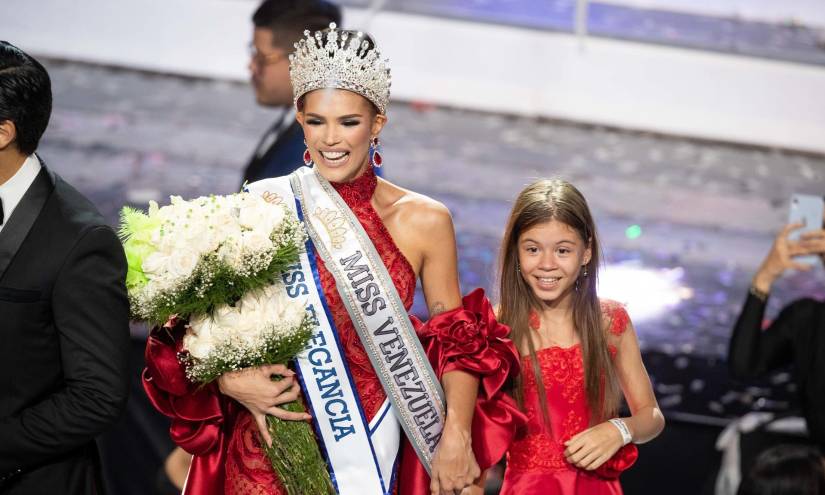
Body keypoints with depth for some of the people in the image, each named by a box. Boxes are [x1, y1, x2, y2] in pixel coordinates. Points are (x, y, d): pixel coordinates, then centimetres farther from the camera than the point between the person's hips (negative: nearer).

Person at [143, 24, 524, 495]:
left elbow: (456, 340, 3)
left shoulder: (424, 221, -3)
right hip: (273, 448, 0)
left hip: (377, 448, 1)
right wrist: (229, 379, -16)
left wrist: (456, 439, -8)